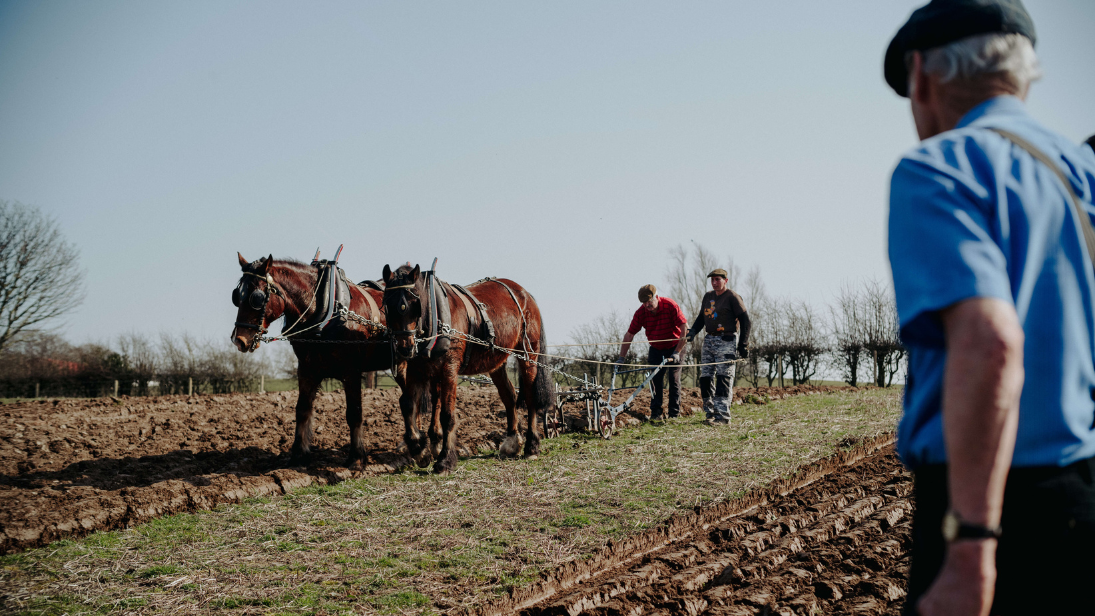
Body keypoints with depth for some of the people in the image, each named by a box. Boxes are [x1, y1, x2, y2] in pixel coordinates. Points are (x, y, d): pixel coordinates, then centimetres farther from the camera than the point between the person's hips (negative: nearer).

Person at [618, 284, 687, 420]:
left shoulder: (671, 306, -22)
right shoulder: (641, 312, -14)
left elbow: (684, 330, -20)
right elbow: (629, 335, -10)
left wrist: (677, 352, -23)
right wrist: (621, 358, -15)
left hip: (673, 347, -3)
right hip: (655, 349, 3)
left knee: (674, 379, -6)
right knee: (655, 380, -4)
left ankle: (675, 413, 0)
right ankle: (656, 413, 0)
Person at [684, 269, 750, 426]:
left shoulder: (732, 297, -4)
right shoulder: (708, 297, 16)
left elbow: (744, 320, -6)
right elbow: (701, 317, 22)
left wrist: (743, 345, -10)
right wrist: (692, 331, 3)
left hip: (726, 341, -7)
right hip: (709, 340, 7)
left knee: (723, 378, -11)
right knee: (705, 377, 4)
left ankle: (722, 416, -12)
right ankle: (710, 413, 13)